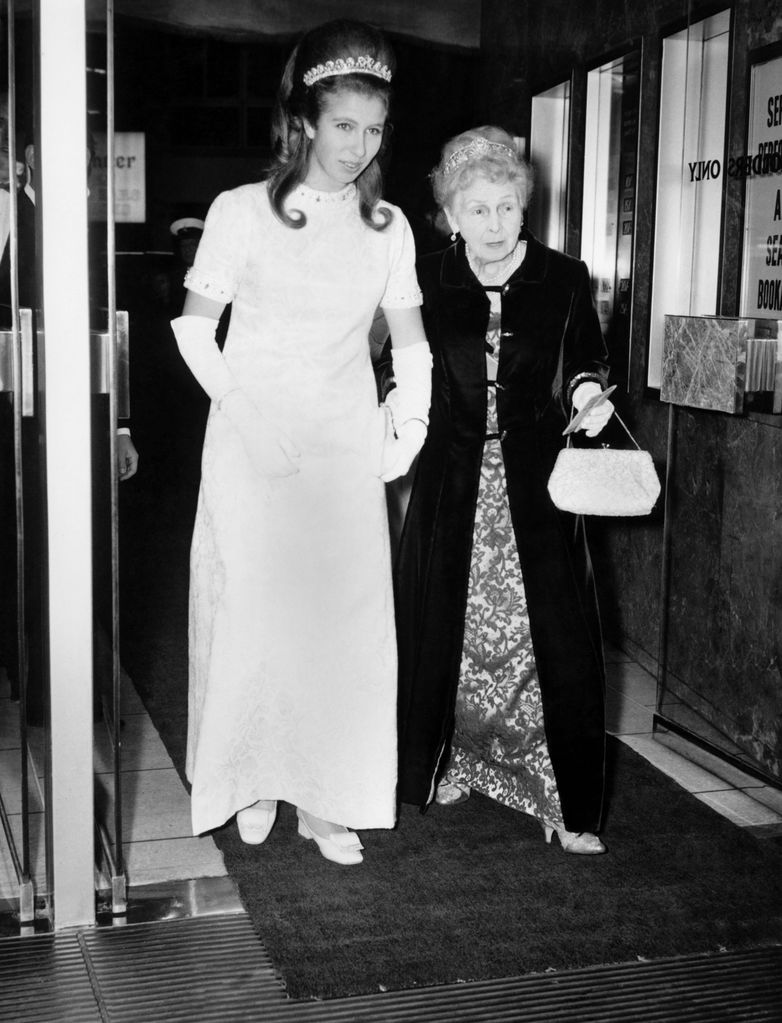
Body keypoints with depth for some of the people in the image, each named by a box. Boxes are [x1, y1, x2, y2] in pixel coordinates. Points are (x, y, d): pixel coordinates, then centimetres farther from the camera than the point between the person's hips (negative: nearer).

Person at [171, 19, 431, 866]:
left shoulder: (387, 226, 5)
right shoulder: (242, 211, -5)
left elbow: (409, 339, 13)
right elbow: (194, 327, -2)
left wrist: (410, 422, 0)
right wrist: (247, 416, -10)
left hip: (344, 449, 3)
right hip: (251, 445, -2)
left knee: (345, 615, 2)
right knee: (252, 608, 3)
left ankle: (328, 797, 13)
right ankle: (254, 781, 20)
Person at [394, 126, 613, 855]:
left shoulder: (564, 281, 0)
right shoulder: (427, 283, 3)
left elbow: (587, 365, 9)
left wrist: (586, 391, -11)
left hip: (535, 489, -1)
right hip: (451, 485, 1)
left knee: (554, 636, -5)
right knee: (443, 632, 8)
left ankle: (564, 804, 4)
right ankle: (446, 766, 29)